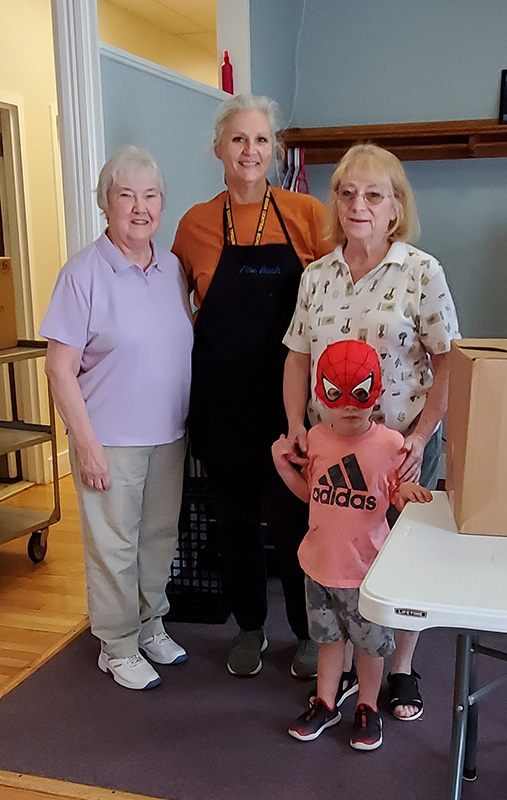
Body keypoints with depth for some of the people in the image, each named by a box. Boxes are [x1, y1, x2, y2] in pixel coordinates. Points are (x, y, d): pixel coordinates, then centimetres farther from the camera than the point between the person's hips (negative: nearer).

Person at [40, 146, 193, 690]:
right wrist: (86, 444, -16)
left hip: (169, 434, 6)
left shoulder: (174, 268, 4)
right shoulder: (84, 273, -12)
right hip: (111, 439, -5)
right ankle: (118, 646, 26)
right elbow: (60, 368, -12)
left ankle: (151, 624, 38)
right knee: (114, 546, 7)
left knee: (161, 535, 18)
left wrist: (192, 419, 11)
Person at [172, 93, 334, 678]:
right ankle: (250, 627, 34)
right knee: (235, 514, 13)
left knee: (294, 515, 4)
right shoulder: (196, 224, 2)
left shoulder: (307, 214, -2)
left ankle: (310, 632, 27)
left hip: (290, 394, -1)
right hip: (222, 399, 2)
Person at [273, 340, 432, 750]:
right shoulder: (316, 439, -4)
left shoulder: (390, 443, -14)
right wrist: (283, 464, -4)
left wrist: (407, 491, -24)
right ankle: (325, 703, 39)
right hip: (321, 560, 3)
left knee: (371, 641, 15)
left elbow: (397, 494, -2)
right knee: (329, 636, 21)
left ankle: (368, 708, 37)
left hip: (366, 565, -3)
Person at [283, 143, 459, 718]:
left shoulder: (422, 271, -8)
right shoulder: (316, 276, 4)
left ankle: (402, 670, 31)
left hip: (403, 441, -3)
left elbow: (447, 363, -8)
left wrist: (421, 436, -15)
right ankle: (343, 665, 31)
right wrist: (296, 427, -4)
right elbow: (298, 358, 7)